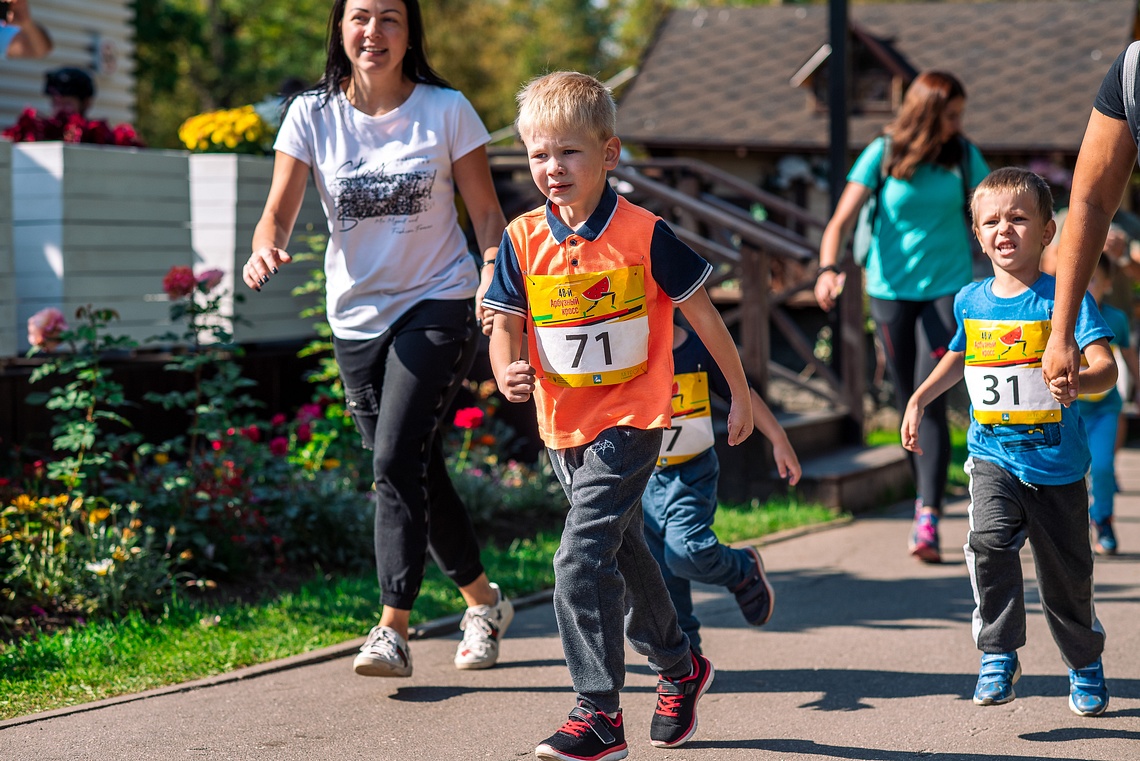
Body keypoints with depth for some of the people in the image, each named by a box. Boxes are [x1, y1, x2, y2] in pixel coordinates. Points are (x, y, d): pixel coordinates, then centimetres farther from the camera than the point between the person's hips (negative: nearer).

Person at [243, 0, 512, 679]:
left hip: (438, 305, -3)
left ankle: (393, 632, -16)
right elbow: (279, 212, -5)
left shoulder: (447, 111, -5)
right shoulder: (313, 114, -1)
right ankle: (484, 602, 31)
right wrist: (265, 248, -28)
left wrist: (492, 279, -20)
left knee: (397, 458, -19)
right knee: (419, 475, 10)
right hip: (358, 317, 4)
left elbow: (488, 215, -1)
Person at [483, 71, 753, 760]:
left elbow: (703, 315, -4)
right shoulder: (524, 238, -2)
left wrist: (741, 394, 3)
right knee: (622, 552, 21)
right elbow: (507, 321, 2)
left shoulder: (643, 235, -13)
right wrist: (508, 372, -21)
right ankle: (679, 667, 42)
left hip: (629, 420, -6)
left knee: (582, 557, -17)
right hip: (564, 423, 6)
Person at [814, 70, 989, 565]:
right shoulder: (882, 154, -5)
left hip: (946, 288, -1)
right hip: (891, 290, 1)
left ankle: (927, 520, -17)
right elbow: (841, 221, -10)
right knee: (907, 404, 7)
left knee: (930, 400, -13)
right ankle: (927, 497, 26)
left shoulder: (963, 156, 1)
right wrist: (828, 269, -28)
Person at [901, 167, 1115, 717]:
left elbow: (1105, 367, -22)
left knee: (1066, 573, 10)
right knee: (990, 540, -24)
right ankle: (998, 656, -10)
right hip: (993, 455, 3)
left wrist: (1075, 380, -43)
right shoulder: (970, 301, 4)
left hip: (1056, 460, -2)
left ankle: (1086, 665, 35)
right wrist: (919, 400, 17)